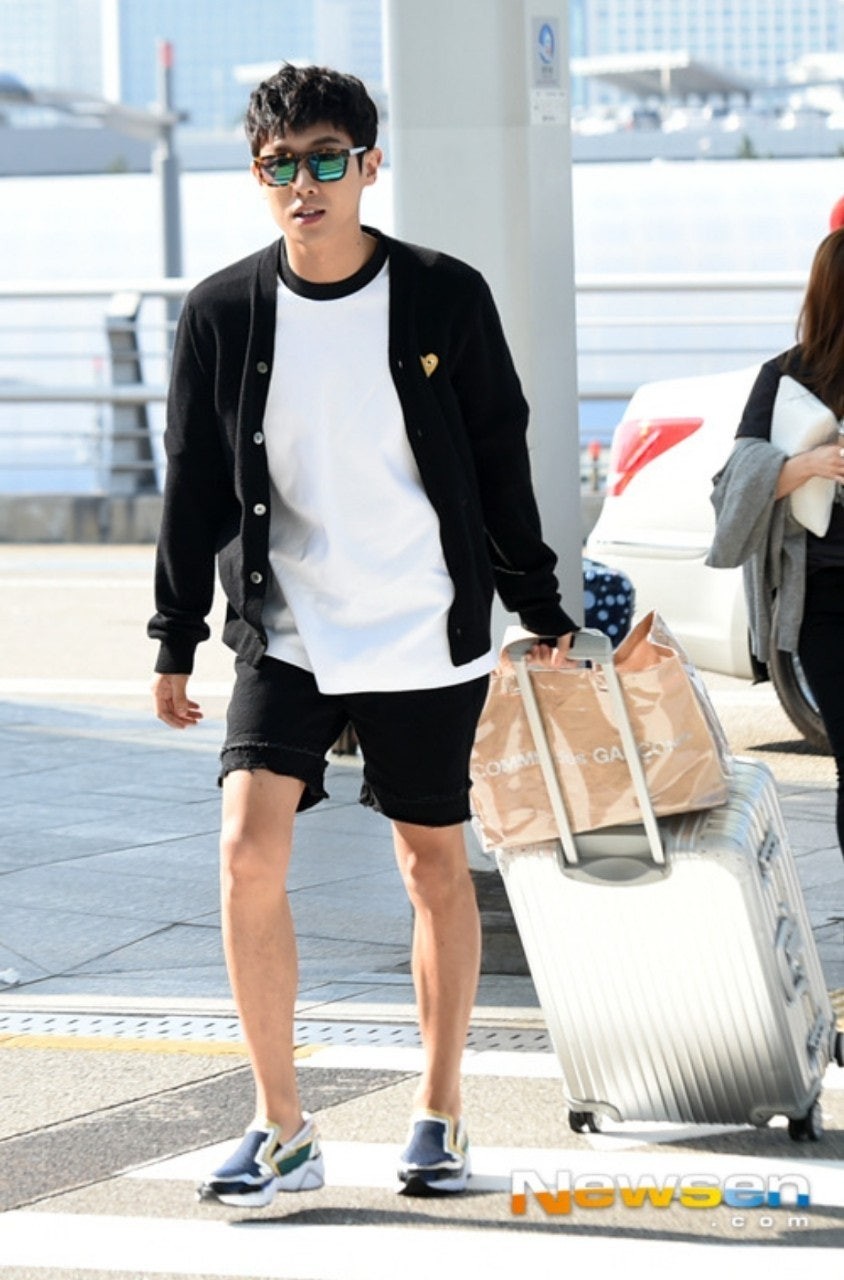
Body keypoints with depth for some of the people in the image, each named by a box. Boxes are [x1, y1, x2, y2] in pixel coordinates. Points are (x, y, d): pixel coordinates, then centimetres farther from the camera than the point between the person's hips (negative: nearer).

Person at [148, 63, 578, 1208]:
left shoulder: (446, 299, -4)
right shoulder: (222, 314, -1)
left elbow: (502, 464, 4)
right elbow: (195, 488, 6)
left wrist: (541, 609, 7)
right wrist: (176, 641, 5)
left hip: (429, 641, 0)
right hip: (287, 635, 1)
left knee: (435, 864, 8)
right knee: (249, 850, -14)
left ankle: (440, 1116, 23)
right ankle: (282, 1131, -5)